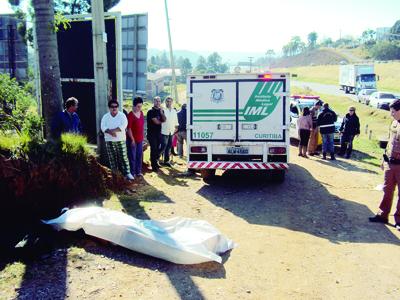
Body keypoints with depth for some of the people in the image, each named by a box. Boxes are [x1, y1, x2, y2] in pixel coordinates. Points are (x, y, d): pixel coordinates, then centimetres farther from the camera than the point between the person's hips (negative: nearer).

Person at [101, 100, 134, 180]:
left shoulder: (122, 115, 0)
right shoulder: (105, 117, 5)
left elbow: (124, 125, -14)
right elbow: (103, 127, -7)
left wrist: (113, 130, -20)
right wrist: (110, 132, -24)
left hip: (121, 140, -2)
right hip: (109, 141, 2)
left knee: (123, 157, -3)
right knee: (112, 158, 5)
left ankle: (127, 173, -1)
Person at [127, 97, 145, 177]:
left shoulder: (141, 113, 5)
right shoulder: (130, 115, -17)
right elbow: (129, 129, -17)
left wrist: (143, 136, 15)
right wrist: (132, 139, -16)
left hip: (140, 139, 7)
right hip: (133, 139, -7)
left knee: (139, 156, 14)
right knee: (132, 157, 2)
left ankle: (138, 171, 25)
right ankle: (132, 173, 10)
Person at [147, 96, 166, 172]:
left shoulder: (161, 111, 13)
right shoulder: (151, 111, -7)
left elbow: (164, 120, 1)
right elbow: (156, 121, -13)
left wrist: (161, 112, -11)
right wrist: (161, 122, 6)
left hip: (158, 132, 6)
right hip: (152, 133, -6)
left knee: (157, 148, 7)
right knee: (154, 149, -8)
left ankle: (155, 162, 20)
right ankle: (154, 166, -5)